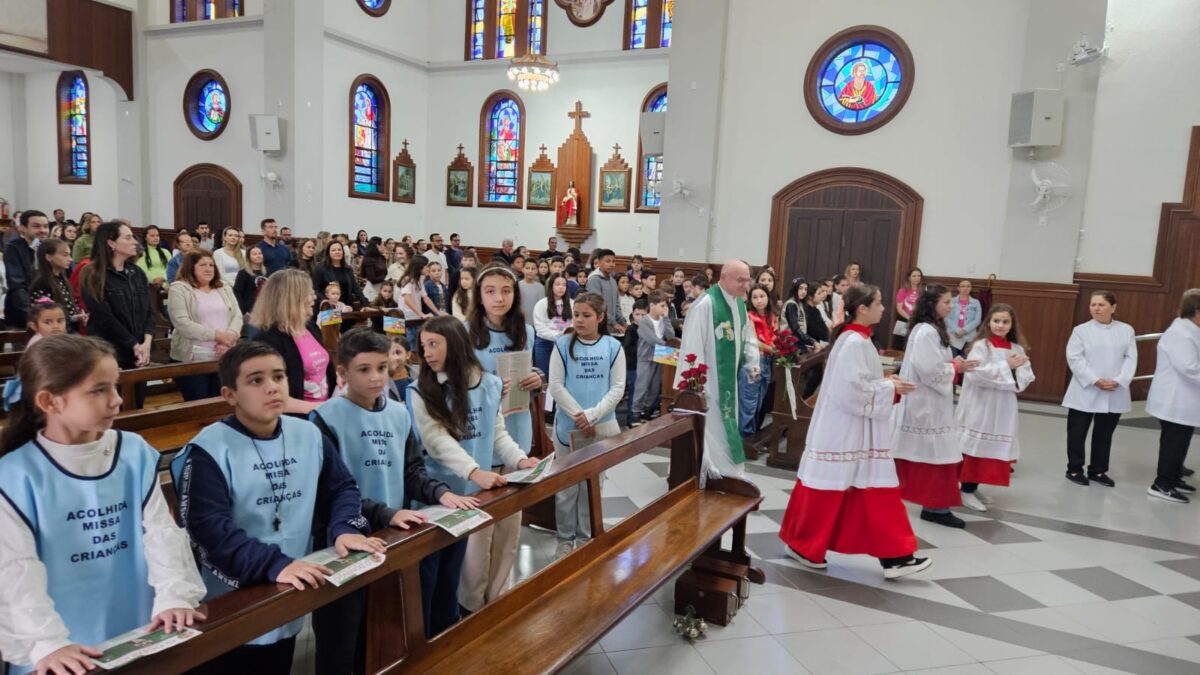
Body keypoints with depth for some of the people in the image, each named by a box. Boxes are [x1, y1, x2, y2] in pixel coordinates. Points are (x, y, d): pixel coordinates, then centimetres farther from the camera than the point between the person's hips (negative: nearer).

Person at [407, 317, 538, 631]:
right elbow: (438, 441, -20)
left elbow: (498, 433, 7)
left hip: (470, 494, 4)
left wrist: (519, 459, -11)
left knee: (451, 572, 17)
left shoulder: (490, 385, 2)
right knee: (427, 572, 3)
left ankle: (446, 638, 32)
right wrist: (475, 472, -33)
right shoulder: (421, 393, -9)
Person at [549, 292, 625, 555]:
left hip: (602, 426, 1)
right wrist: (578, 415, -13)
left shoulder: (613, 347, -1)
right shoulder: (563, 344, -3)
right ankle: (565, 538, 22)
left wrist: (592, 415, -14)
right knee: (567, 486, 7)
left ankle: (585, 537, 27)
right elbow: (555, 386, -6)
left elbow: (617, 388, -4)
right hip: (568, 425, -1)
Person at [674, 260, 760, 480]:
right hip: (707, 380, -9)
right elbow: (693, 345, -21)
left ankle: (723, 470, 30)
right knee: (708, 426, -2)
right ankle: (706, 472, 9)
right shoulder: (706, 304, -20)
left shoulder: (740, 304, 7)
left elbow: (747, 338, 16)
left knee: (725, 424, 17)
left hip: (728, 379, 9)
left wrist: (753, 363, 0)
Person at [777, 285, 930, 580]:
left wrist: (888, 385, 5)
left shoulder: (857, 339, 12)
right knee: (828, 489, 2)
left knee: (875, 490, 8)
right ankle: (803, 546, 18)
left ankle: (893, 556, 13)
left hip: (855, 430, 10)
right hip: (844, 429, -10)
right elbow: (854, 388, -23)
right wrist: (890, 387, -12)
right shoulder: (854, 343, -18)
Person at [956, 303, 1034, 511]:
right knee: (975, 447, -4)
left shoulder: (1017, 349, 9)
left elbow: (1026, 377, 6)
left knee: (993, 448, 11)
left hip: (1003, 407, 6)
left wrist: (1016, 372, -15)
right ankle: (966, 491, 5)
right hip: (980, 405, -6)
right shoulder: (981, 345, -8)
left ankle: (973, 488, 23)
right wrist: (1006, 366, -16)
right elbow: (976, 373, -21)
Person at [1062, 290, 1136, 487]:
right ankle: (1074, 469, 19)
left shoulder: (1126, 330, 5)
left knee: (1104, 433, 12)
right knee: (1077, 432, 4)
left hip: (1115, 394, 2)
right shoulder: (1081, 330, -2)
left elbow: (1131, 358, 0)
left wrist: (1118, 381, -14)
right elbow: (1075, 359, -9)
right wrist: (1095, 380, -17)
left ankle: (1098, 471, 26)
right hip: (1085, 392, -2)